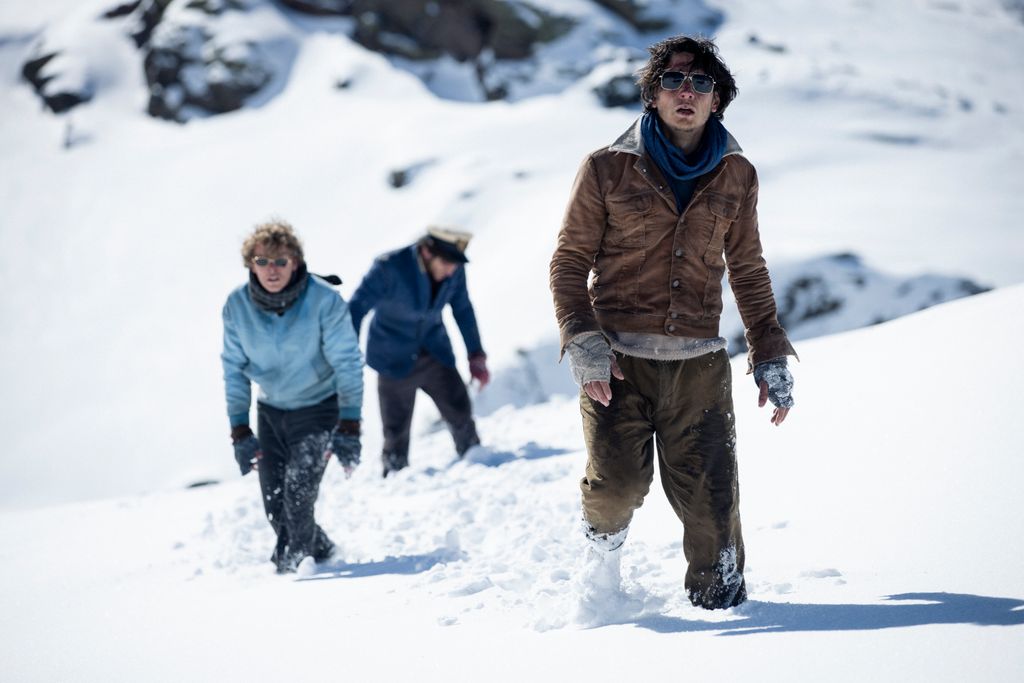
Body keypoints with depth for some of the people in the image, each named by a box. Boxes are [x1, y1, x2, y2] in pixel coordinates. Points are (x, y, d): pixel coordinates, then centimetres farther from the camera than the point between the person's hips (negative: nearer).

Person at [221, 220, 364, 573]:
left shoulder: (324, 300, -23)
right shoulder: (237, 305, -13)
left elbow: (347, 364, -16)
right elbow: (234, 369, -2)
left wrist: (349, 429, -20)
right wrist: (239, 430, -4)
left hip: (318, 408, -4)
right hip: (271, 410, 4)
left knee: (298, 492, -17)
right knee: (275, 505, 5)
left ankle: (295, 560, 5)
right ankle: (319, 549, 30)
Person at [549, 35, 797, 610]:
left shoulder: (736, 176, 10)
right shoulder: (608, 169, 2)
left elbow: (748, 270, 20)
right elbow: (569, 261, 3)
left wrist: (770, 355, 15)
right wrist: (582, 343, -9)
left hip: (699, 363, 2)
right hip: (617, 359, -2)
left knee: (710, 495, -4)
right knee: (617, 483, -15)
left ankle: (720, 596, 18)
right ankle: (604, 544, 16)